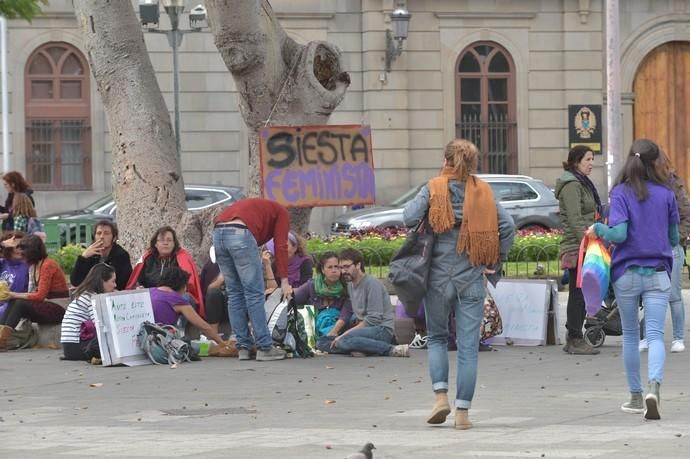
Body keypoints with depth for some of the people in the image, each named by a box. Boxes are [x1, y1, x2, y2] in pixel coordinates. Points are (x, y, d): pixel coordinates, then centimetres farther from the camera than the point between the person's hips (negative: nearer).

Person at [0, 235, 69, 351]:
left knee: (20, 304, -23)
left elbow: (40, 296, -18)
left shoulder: (47, 265, -14)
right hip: (46, 306, 8)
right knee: (13, 303, -10)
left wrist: (15, 295, -13)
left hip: (59, 309, -8)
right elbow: (33, 294, 8)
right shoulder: (33, 266, 13)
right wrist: (14, 295, -6)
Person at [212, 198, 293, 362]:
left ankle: (243, 347, 15)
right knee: (254, 293, 1)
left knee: (234, 293, 14)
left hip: (218, 232, 6)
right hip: (240, 234, -6)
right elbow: (280, 247, 6)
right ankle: (264, 348, 3)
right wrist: (284, 281, 3)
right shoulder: (281, 212, 22)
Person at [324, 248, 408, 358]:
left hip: (383, 329, -8)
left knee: (344, 340, -35)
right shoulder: (350, 285, 18)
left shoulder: (372, 284, -10)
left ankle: (392, 349, -25)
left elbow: (374, 319, -17)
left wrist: (345, 334, -17)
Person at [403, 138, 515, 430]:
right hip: (472, 279, 1)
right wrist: (495, 262, 5)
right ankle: (462, 411, 1)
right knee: (468, 346, 4)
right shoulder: (483, 192, 2)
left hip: (439, 277, -1)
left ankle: (440, 395, -1)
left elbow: (410, 217, -17)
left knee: (437, 337, 17)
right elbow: (507, 226, -5)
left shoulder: (433, 189, -5)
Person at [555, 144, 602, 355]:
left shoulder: (582, 184, 20)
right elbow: (575, 220, -19)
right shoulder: (572, 186, -12)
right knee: (578, 293, -8)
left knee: (579, 294, 11)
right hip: (577, 248, -10)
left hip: (584, 249, 10)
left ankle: (573, 339, 14)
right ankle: (575, 340, -6)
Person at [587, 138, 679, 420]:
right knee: (655, 335, -4)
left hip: (626, 274, 0)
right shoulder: (666, 194, -1)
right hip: (658, 273, 0)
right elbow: (674, 238, 6)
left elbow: (619, 234, -17)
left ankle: (635, 397, 20)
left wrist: (598, 229, 2)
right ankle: (654, 387, -28)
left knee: (630, 335, 14)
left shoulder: (621, 193, -7)